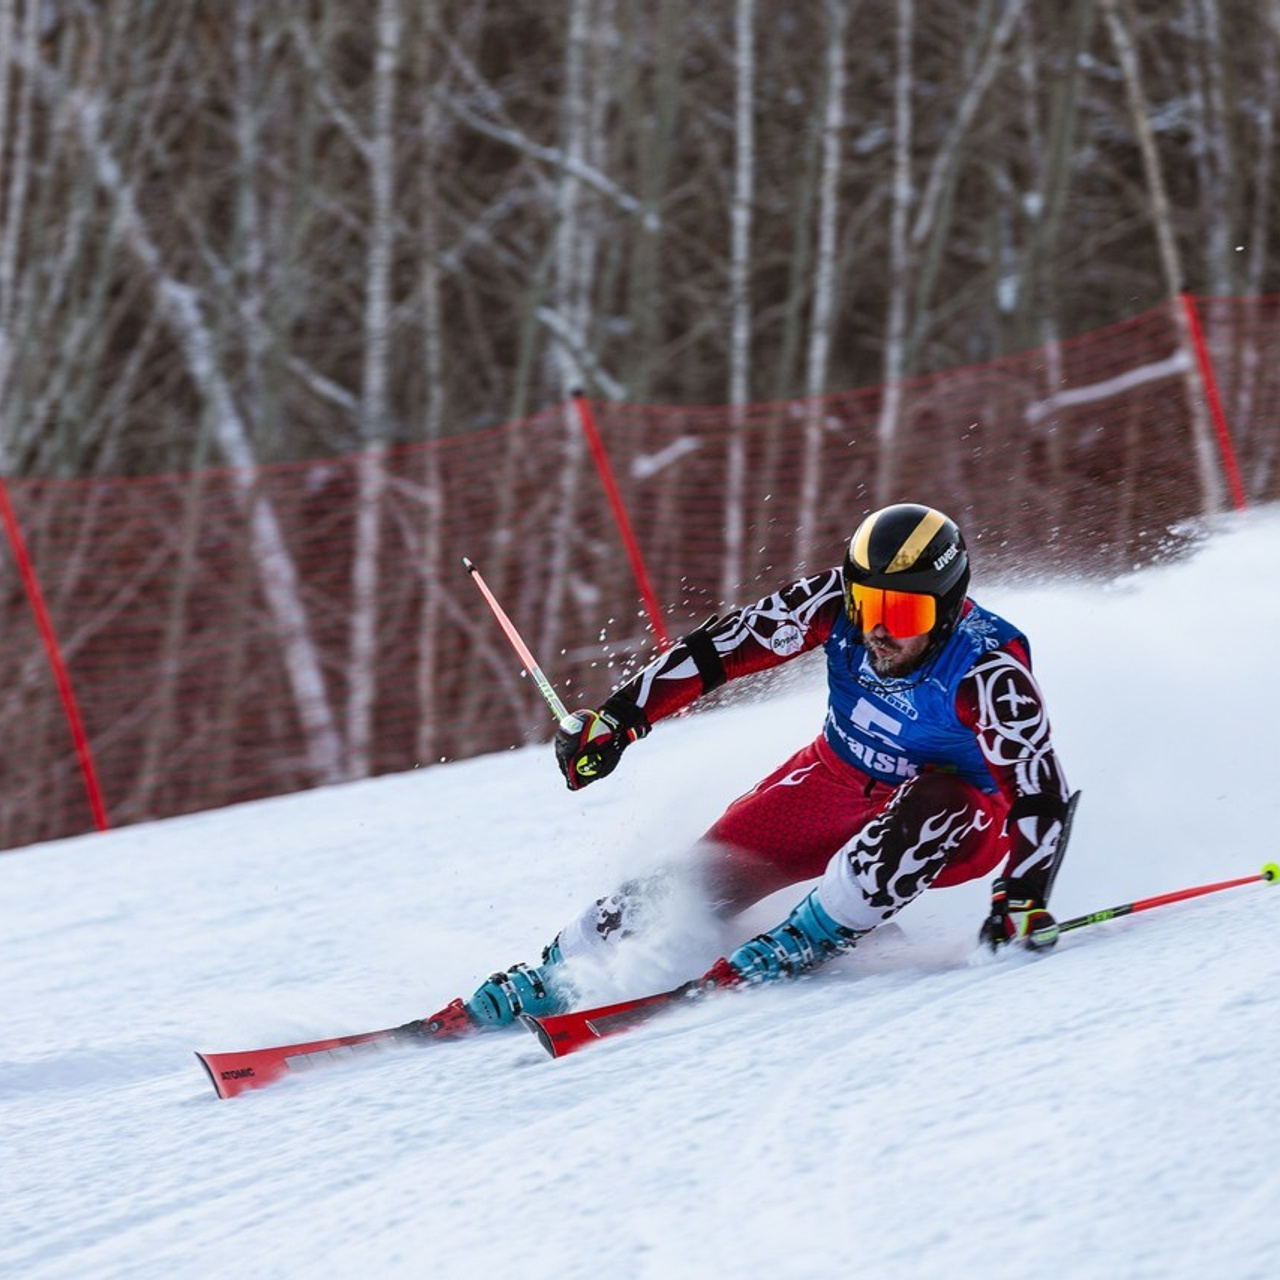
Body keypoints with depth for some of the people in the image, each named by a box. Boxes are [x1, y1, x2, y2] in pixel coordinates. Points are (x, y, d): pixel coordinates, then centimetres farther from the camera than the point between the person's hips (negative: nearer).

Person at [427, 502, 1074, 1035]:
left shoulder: (989, 672, -33)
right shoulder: (836, 602, -22)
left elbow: (1042, 794, -32)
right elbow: (724, 645, -14)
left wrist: (1023, 902, -45)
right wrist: (620, 716, -14)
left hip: (958, 826, -4)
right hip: (836, 781, 4)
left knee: (930, 806, -38)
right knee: (704, 877, -10)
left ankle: (802, 943, -23)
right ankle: (546, 981, 5)